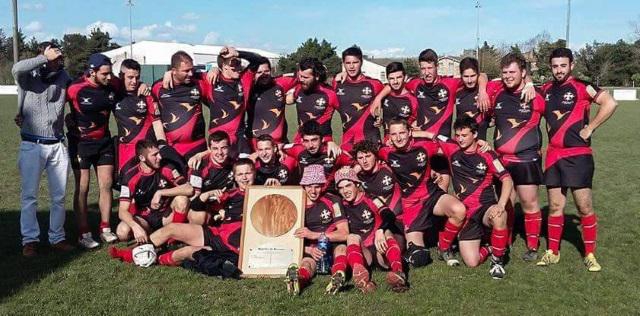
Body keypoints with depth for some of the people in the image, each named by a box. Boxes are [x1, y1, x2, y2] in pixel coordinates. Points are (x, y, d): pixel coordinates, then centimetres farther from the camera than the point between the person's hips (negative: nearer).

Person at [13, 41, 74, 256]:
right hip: (32, 145, -3)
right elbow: (16, 68, -24)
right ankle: (30, 240, 10)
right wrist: (45, 58, -18)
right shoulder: (28, 77, -4)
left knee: (59, 196, 8)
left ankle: (57, 237, 19)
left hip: (57, 145, 3)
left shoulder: (63, 77, 5)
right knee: (29, 195, 1)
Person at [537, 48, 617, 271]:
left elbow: (610, 103, -18)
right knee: (555, 206, 9)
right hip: (553, 155, 5)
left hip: (578, 155, -5)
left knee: (584, 207, -1)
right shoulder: (546, 90, 9)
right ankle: (552, 252, 19)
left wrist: (590, 128, -14)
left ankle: (590, 254, 12)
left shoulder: (582, 87, -8)